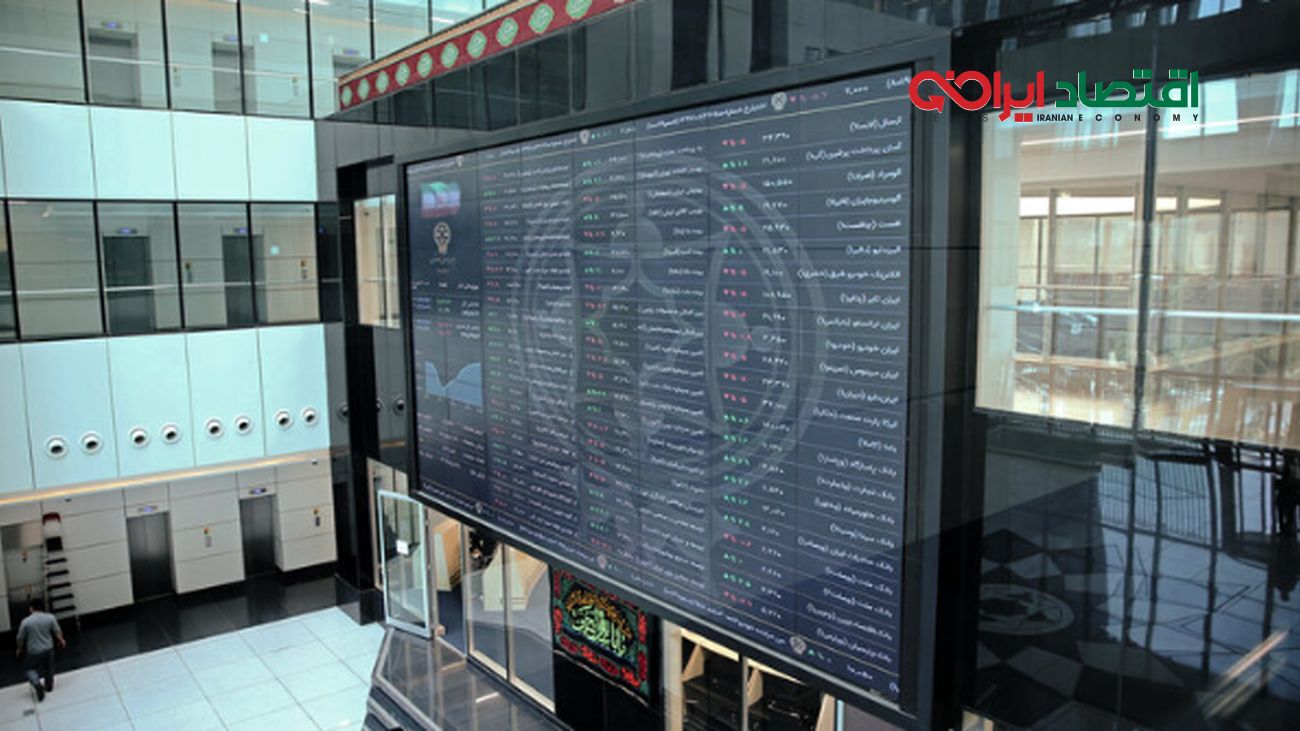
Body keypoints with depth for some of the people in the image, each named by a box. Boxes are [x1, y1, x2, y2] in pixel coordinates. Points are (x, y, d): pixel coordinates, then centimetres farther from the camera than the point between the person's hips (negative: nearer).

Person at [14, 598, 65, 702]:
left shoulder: (25, 622, -15)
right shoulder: (50, 617, -10)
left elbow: (20, 638, -6)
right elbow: (57, 631, -2)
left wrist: (19, 649, 13)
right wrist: (61, 641, 17)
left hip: (33, 652, -2)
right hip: (48, 649, 3)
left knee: (28, 668, 16)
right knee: (49, 668, 22)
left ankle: (37, 683, -7)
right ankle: (49, 686, 35)